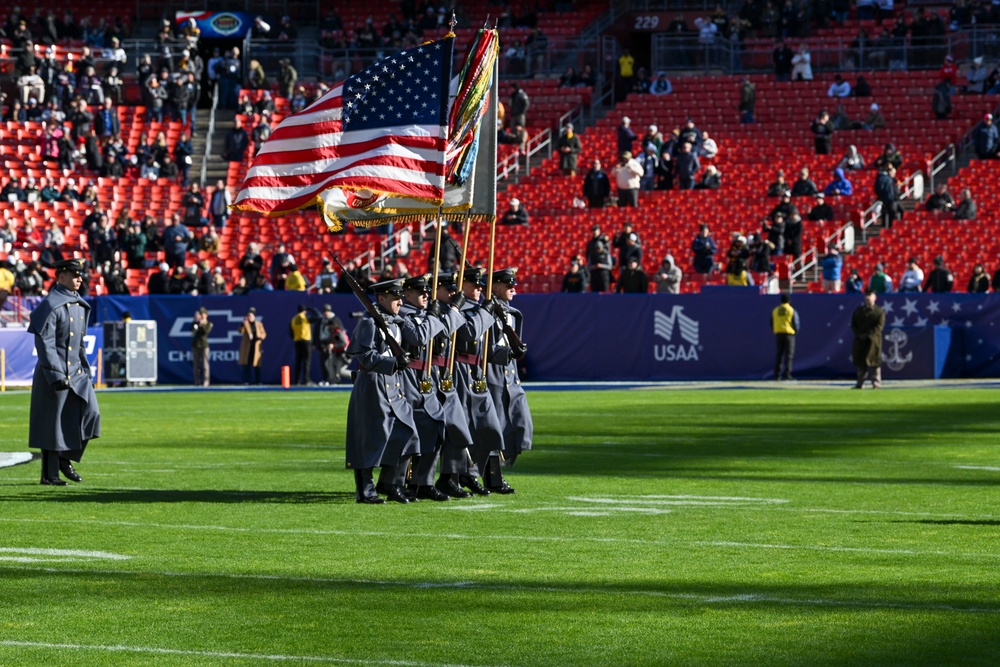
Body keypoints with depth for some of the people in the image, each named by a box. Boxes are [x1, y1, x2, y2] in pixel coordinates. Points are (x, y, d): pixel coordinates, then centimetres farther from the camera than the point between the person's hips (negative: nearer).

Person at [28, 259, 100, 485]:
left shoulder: (80, 305, 13)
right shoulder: (51, 305, -13)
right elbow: (44, 343, -17)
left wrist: (85, 369, 18)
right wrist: (56, 374, -21)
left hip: (77, 372, 8)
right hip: (55, 373, -8)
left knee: (90, 413, -3)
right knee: (53, 423, -1)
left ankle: (65, 458, 13)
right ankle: (50, 474, 8)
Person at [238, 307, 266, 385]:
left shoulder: (259, 324, 9)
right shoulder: (245, 324, 7)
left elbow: (264, 334, 8)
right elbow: (241, 331, -9)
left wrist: (260, 336, -13)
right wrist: (244, 324, -15)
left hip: (256, 346, 0)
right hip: (247, 346, 0)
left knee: (256, 364, -1)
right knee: (246, 364, -3)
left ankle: (257, 381, 3)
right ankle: (246, 381, -1)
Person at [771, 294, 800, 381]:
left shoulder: (775, 310, 7)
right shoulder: (792, 311, -4)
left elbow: (771, 324, 8)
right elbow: (796, 323, -5)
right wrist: (795, 331, 13)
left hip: (778, 334, 4)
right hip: (789, 333, -4)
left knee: (778, 354, 8)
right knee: (789, 354, -3)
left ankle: (777, 375, 5)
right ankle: (787, 374, -12)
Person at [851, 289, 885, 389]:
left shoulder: (879, 311, 1)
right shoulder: (858, 310, 13)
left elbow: (880, 326, -7)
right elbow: (853, 324, 10)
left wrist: (868, 335, -13)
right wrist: (859, 334, -7)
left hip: (873, 340, -4)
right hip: (860, 340, 4)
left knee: (874, 362, -6)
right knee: (860, 362, 6)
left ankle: (876, 383, -3)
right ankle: (860, 383, 12)